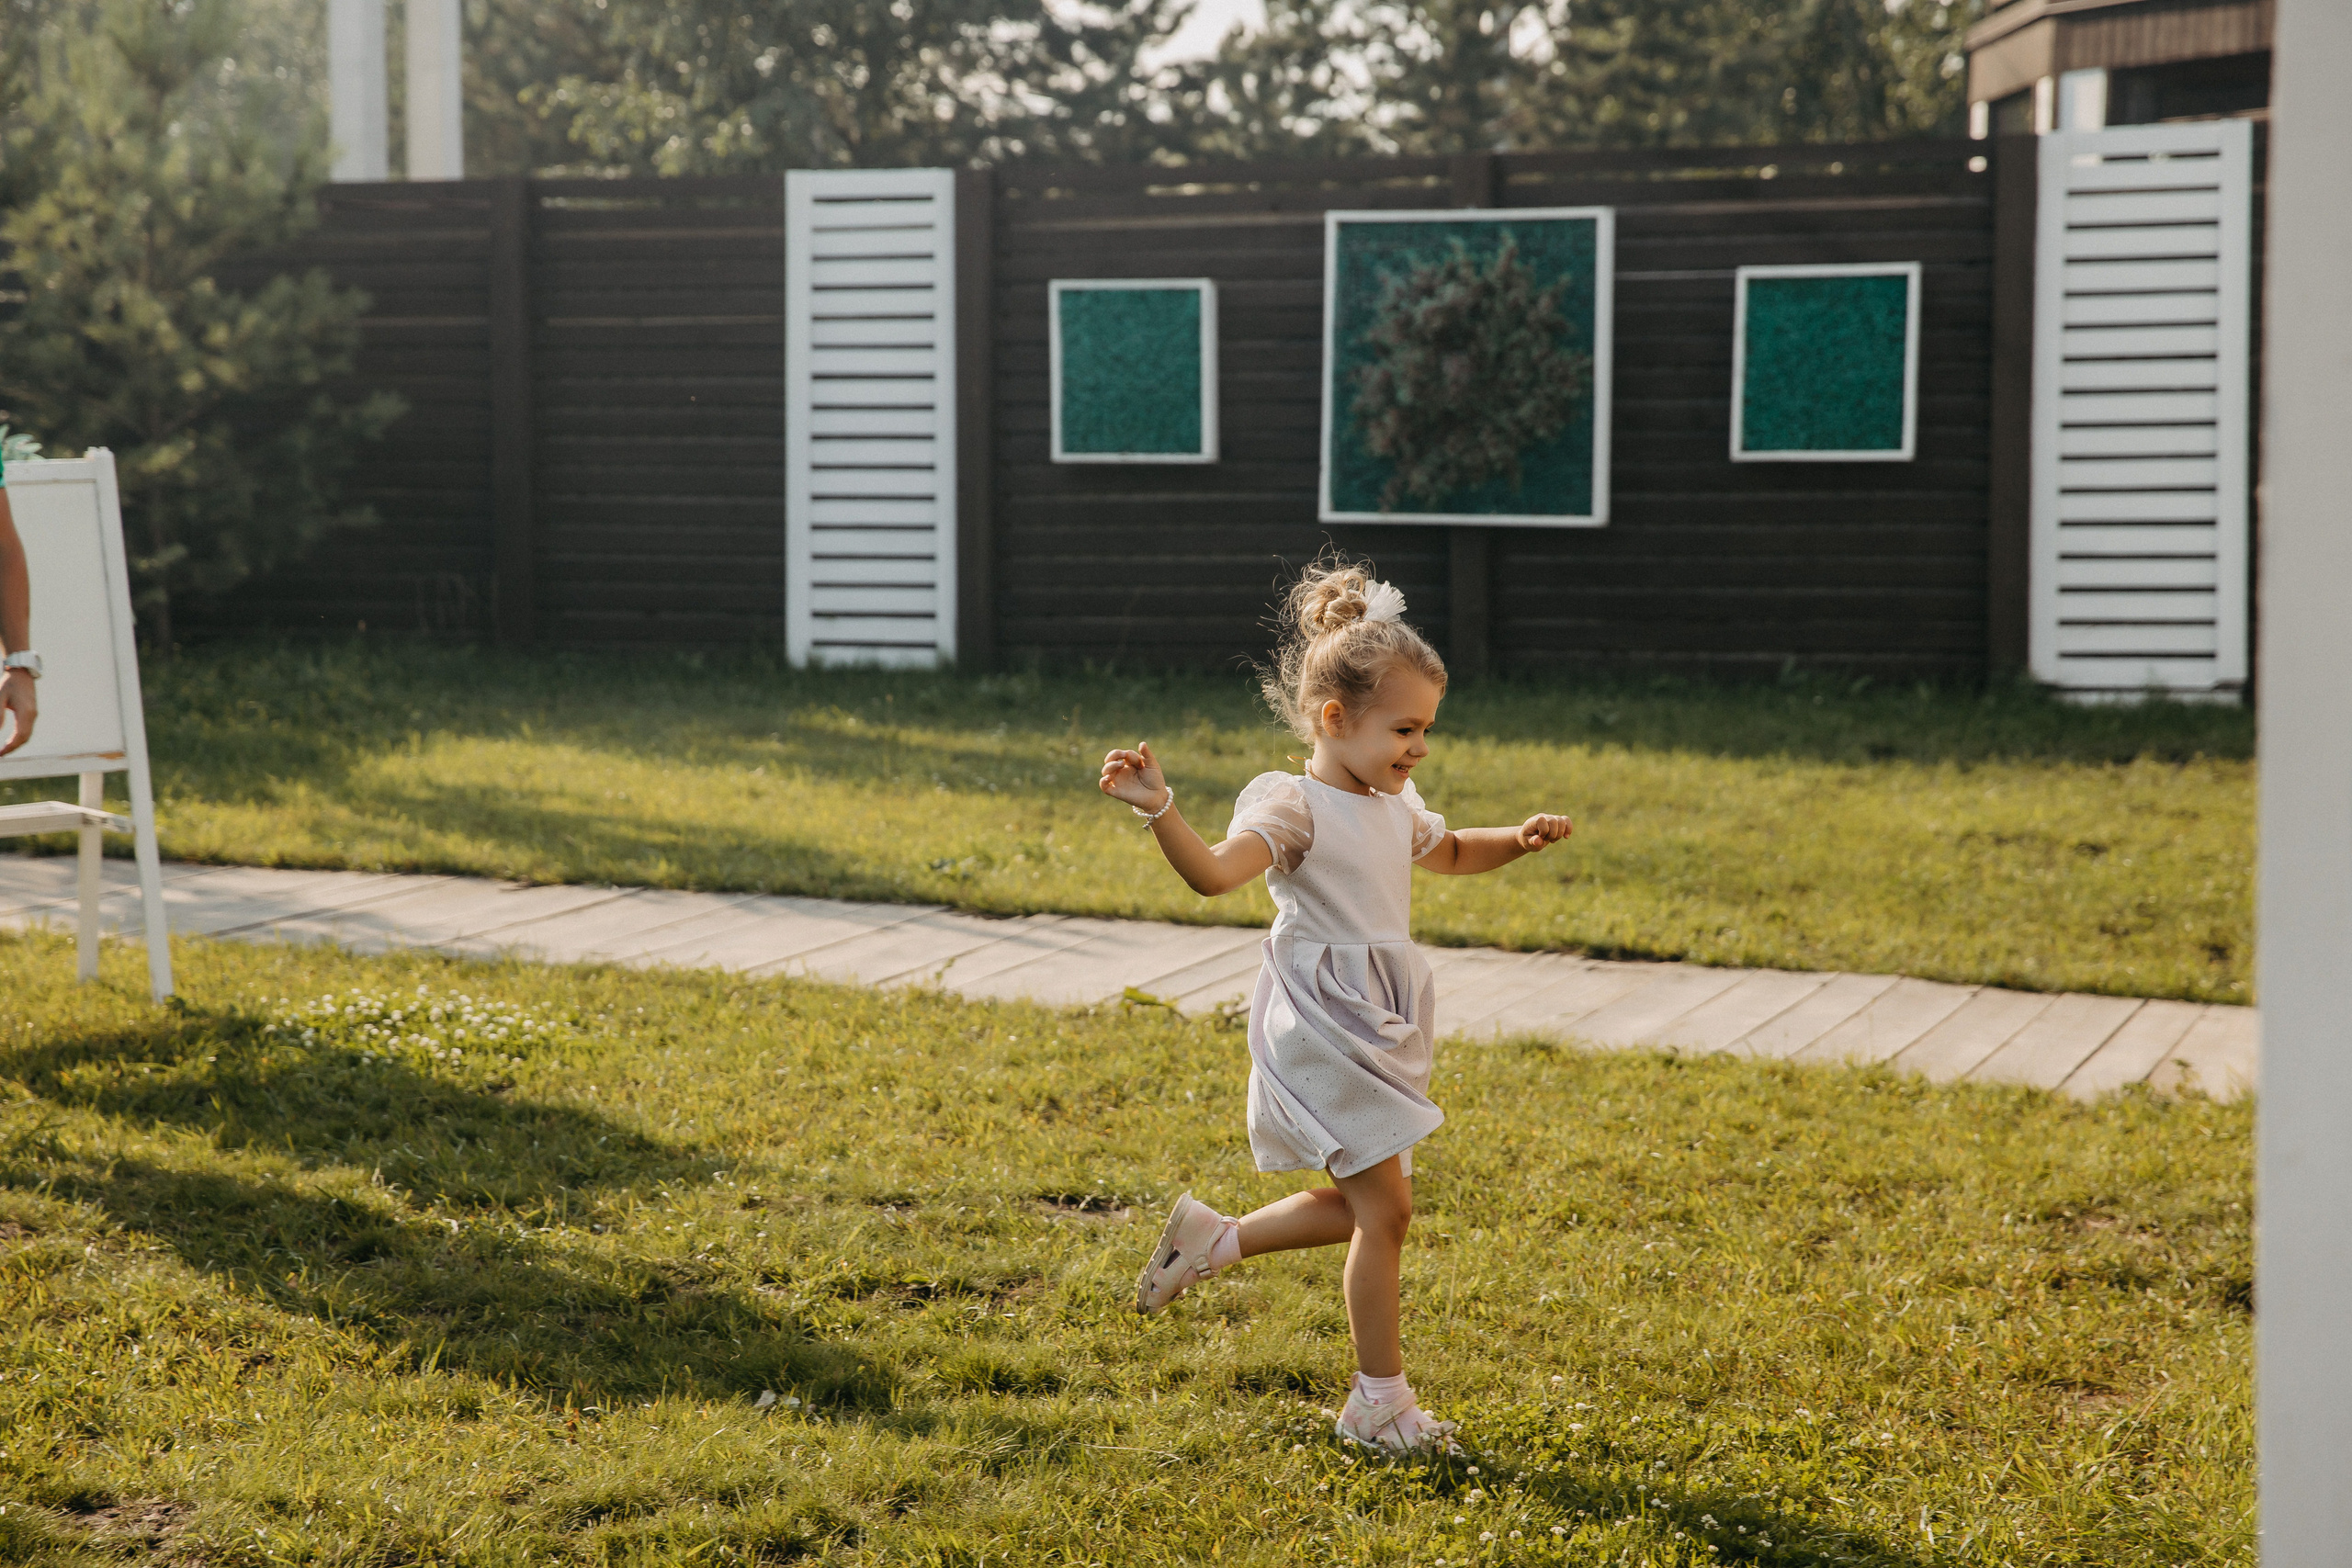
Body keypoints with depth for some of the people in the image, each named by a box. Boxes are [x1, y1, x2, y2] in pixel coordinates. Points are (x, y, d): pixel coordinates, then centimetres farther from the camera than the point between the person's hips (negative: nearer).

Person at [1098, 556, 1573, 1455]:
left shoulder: (1395, 807, 12)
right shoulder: (1292, 807, -16)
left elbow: (1451, 854, 32)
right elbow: (1214, 872, -32)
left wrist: (1518, 840, 14)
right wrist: (1159, 811, -49)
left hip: (1379, 1033, 9)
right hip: (1322, 1031, -9)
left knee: (1359, 1208, 13)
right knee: (1385, 1207, -7)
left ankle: (1210, 1240, 31)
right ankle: (1379, 1399, 5)